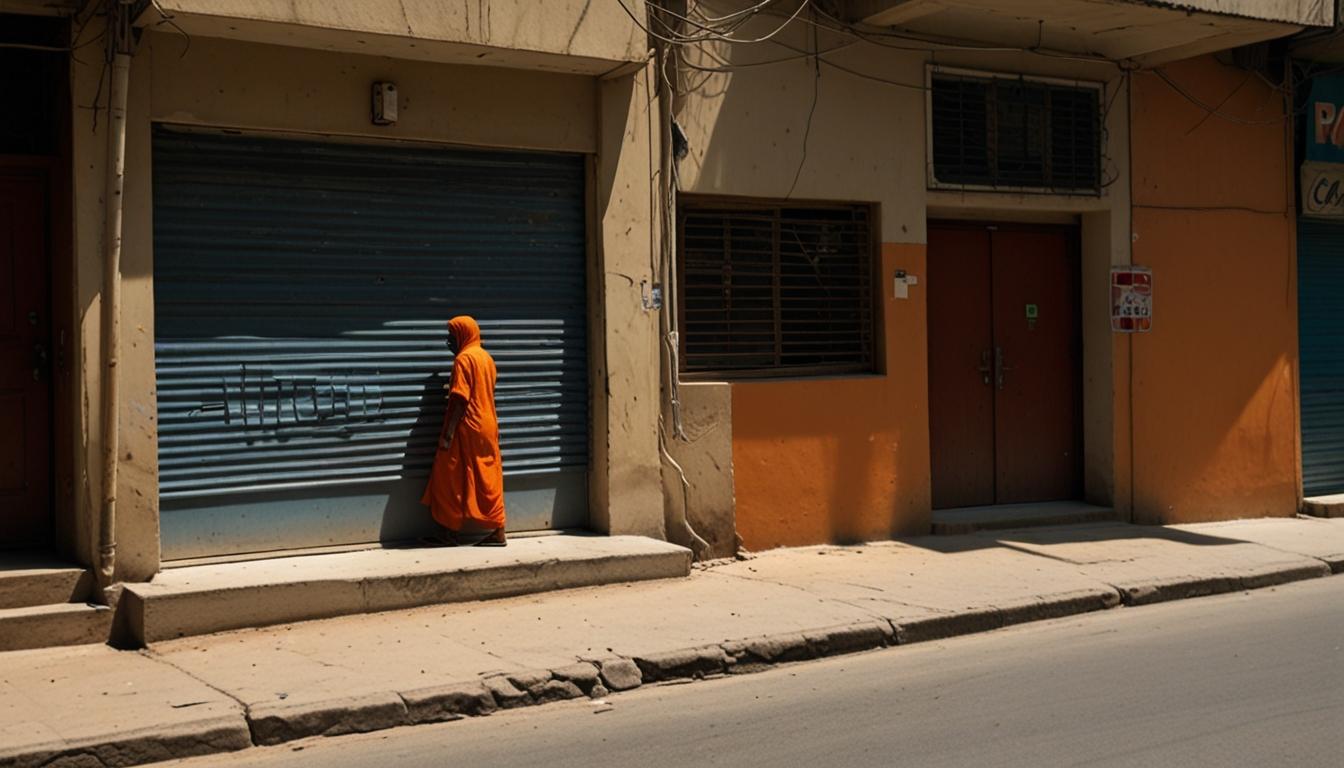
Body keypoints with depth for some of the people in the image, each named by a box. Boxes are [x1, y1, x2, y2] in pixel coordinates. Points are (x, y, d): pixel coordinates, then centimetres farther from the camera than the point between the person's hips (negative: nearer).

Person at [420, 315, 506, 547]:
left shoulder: (464, 359, -12)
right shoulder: (486, 357, 13)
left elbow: (460, 400, -18)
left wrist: (448, 434, -18)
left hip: (467, 429, -8)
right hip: (487, 428, 8)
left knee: (455, 480, -1)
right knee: (488, 481, 8)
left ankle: (454, 533, 0)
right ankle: (495, 532, 7)